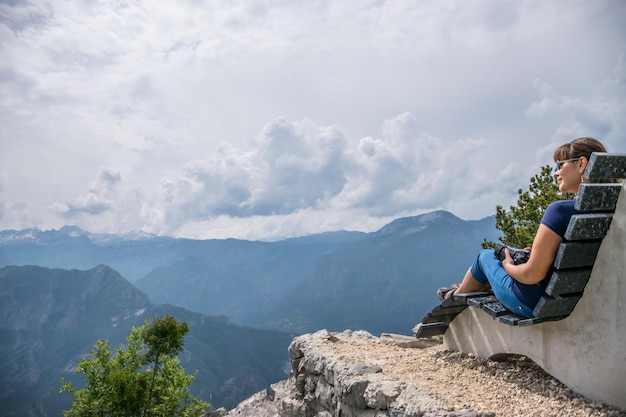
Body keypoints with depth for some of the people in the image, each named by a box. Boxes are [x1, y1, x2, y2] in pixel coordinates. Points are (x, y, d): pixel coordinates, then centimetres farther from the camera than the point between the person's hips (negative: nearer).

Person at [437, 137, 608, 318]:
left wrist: (508, 265, -7)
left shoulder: (561, 210, -28)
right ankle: (466, 290, 48)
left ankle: (456, 296, 45)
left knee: (486, 255, 18)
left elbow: (532, 275, -27)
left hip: (531, 303, -7)